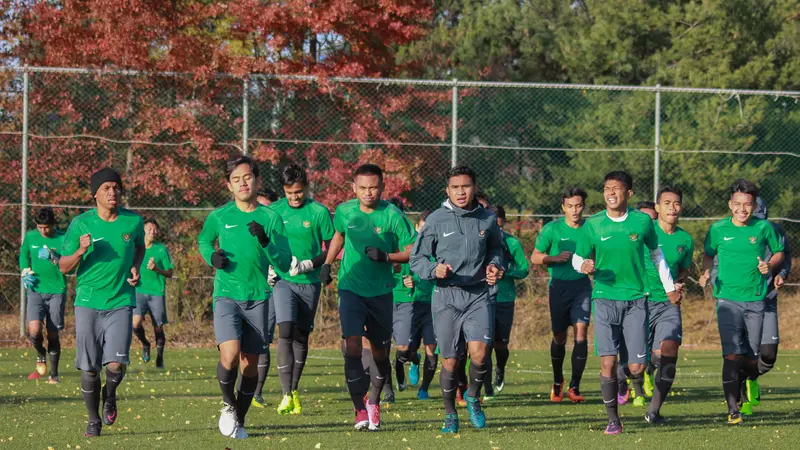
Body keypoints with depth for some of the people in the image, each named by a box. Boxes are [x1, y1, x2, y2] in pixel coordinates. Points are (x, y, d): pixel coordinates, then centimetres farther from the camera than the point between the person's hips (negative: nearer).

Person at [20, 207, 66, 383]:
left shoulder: (63, 239, -5)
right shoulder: (30, 236, 4)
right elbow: (23, 255, 22)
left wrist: (53, 258, -22)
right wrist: (26, 272, 6)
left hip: (56, 292, -1)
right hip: (36, 290, 1)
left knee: (53, 334, 2)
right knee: (34, 330, -18)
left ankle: (54, 374, 18)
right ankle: (41, 355, 14)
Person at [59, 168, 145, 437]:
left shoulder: (133, 222, 1)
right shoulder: (81, 224, -4)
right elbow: (64, 267, 1)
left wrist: (135, 267, 4)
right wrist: (81, 251, -19)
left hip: (121, 302, 0)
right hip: (88, 302, 0)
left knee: (116, 364, -14)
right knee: (89, 369, 1)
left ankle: (110, 395, 21)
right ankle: (93, 420, 21)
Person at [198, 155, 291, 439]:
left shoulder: (271, 218, 0)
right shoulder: (219, 217, 0)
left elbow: (284, 264, -4)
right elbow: (203, 241, 21)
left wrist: (265, 242, -21)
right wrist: (211, 256, -1)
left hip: (257, 298, 2)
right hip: (226, 296, -1)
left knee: (250, 364, 6)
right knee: (229, 355, -20)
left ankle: (240, 420, 25)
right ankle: (228, 405, 9)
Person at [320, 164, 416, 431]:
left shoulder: (392, 215, -9)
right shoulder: (344, 211, 0)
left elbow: (412, 251, -8)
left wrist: (386, 256, -22)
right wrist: (327, 264, 17)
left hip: (380, 291, 0)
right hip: (350, 287, 0)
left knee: (380, 351, 9)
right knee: (352, 344, -16)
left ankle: (374, 402, 33)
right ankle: (359, 409, -15)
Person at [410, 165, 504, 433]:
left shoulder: (487, 219, 4)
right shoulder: (436, 220, -2)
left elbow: (496, 248, 23)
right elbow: (416, 259, 1)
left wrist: (494, 266, 2)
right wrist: (434, 269, -18)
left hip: (478, 294, 1)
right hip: (446, 297, -1)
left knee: (479, 353, -17)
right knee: (450, 361, 2)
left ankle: (473, 398, 12)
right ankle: (450, 415, 21)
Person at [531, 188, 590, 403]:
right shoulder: (552, 229, -4)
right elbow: (535, 257, -1)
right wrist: (556, 258, -16)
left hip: (582, 285, 1)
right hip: (559, 286, -1)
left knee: (580, 332, -12)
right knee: (559, 336, 7)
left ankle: (575, 387, -9)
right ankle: (557, 382, 29)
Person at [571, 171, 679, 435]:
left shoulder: (642, 221, 0)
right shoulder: (592, 225, -2)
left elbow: (656, 253, 15)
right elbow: (577, 257, 7)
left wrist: (669, 287, 19)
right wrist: (583, 265, -17)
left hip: (636, 299, 1)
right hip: (605, 297, -1)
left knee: (636, 368, -3)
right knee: (607, 361, -12)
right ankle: (613, 420, 0)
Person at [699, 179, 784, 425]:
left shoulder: (763, 228, 0)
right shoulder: (718, 229, 0)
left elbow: (779, 252, 12)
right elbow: (709, 254, 16)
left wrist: (770, 265, -8)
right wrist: (706, 273, -2)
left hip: (756, 299, 1)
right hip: (728, 299, -1)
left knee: (752, 358, 6)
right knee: (732, 354, -15)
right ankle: (732, 408, -14)